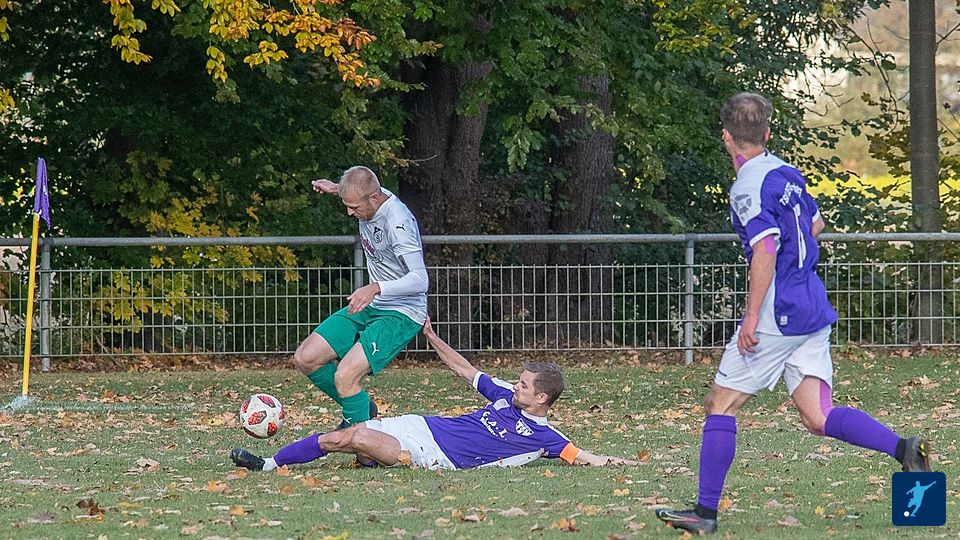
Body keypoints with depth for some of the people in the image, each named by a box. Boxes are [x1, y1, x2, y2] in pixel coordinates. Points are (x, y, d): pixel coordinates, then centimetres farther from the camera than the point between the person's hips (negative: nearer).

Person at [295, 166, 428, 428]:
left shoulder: (398, 223, -27)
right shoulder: (369, 201, -1)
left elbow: (420, 280, -35)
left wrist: (376, 288, -47)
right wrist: (336, 188, 15)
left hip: (402, 314, -9)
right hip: (371, 306, 9)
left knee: (345, 376, -26)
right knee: (305, 359, 4)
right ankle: (361, 408, 21)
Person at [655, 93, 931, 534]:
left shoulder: (748, 187, -14)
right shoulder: (787, 173, 12)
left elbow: (765, 252, -23)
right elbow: (815, 224, 26)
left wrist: (752, 318, -21)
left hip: (778, 315, -8)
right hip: (814, 307, 8)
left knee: (721, 404, 3)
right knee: (818, 417, 3)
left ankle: (706, 511, 5)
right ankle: (903, 449, -16)